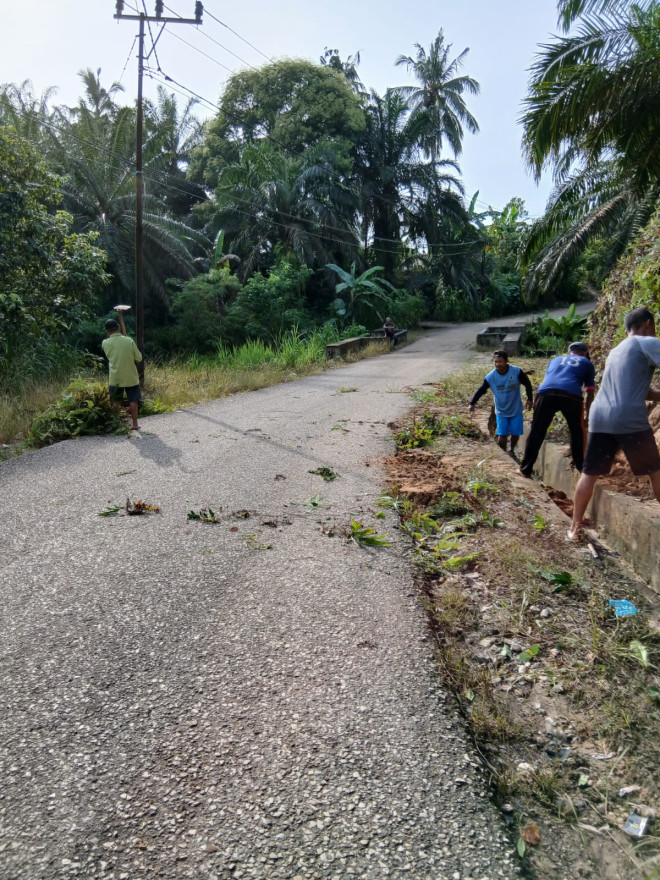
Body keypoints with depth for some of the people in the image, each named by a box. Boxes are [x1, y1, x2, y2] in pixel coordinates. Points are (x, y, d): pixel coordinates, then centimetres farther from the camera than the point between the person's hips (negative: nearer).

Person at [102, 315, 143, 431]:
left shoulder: (105, 343, -7)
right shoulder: (129, 341, -11)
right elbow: (139, 358, -6)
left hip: (115, 378, 1)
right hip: (130, 377, -1)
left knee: (116, 402, 14)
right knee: (133, 400, 10)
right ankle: (134, 424, 12)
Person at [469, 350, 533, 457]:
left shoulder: (517, 372, -17)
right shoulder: (491, 377, -15)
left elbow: (527, 384, -2)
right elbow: (481, 390, -8)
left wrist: (529, 399, -4)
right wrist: (472, 403, -18)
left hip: (516, 410, 0)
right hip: (501, 412, 0)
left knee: (515, 434, 8)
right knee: (501, 436, -6)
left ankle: (512, 451, 37)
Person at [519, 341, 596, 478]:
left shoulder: (555, 360, 37)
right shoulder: (587, 363, 29)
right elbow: (590, 392, 30)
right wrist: (587, 414, 42)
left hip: (546, 393, 2)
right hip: (571, 395, -2)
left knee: (536, 432, 10)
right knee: (577, 432, 20)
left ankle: (525, 469, 13)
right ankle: (582, 467, 30)